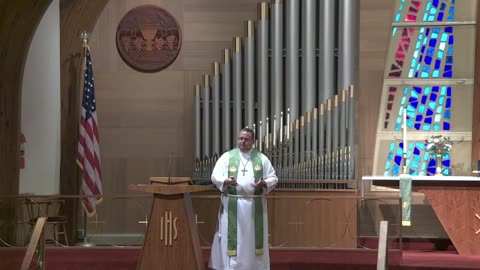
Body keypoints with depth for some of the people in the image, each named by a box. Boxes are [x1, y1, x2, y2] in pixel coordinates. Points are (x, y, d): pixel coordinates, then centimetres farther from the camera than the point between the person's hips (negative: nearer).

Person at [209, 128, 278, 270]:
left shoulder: (262, 158, 7)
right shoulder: (227, 156, 3)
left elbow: (273, 178, 6)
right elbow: (215, 176, -2)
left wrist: (264, 184, -16)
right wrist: (226, 181, -23)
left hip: (255, 205, 1)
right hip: (232, 205, -1)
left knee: (253, 237, 5)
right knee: (232, 237, -3)